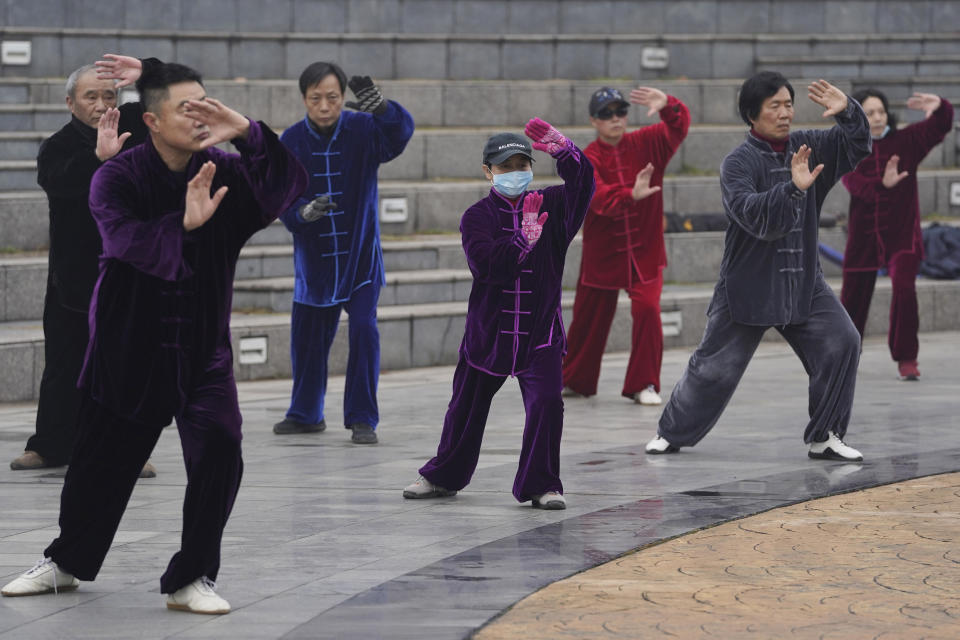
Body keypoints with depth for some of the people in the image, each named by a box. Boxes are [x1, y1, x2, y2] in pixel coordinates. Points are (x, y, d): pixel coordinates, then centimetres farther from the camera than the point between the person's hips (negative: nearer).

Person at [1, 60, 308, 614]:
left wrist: (248, 133, -32)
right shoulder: (119, 178, -10)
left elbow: (289, 188, -18)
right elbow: (124, 236, -28)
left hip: (203, 348, 1)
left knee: (219, 451, -16)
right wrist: (184, 224, -45)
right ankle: (67, 563, 36)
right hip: (130, 345, -1)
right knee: (104, 459, 10)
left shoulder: (225, 173, -4)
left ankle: (192, 579, -2)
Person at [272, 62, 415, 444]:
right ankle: (306, 413, 30)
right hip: (313, 258, 2)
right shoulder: (292, 141, -7)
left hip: (360, 254, -2)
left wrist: (381, 108, -55)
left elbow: (401, 132, -33)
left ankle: (362, 419, -3)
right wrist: (303, 213, -31)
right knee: (306, 337, 9)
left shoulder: (362, 129, -12)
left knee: (364, 330, -13)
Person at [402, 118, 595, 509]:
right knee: (467, 407, 11)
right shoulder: (478, 216, -4)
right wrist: (523, 239, -31)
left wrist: (563, 151, -33)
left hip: (540, 332, 0)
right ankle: (444, 476, 31)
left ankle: (541, 485, -3)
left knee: (546, 403, -15)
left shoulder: (550, 206, 0)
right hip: (488, 330, 0)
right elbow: (486, 264, -20)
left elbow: (582, 186, -18)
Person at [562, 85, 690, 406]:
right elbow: (598, 197, -26)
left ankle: (644, 385, -6)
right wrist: (631, 195, -45)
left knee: (647, 309, -17)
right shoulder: (588, 159, -9)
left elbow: (678, 127, -15)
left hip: (645, 252, 1)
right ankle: (575, 381, 32)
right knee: (589, 317, 10)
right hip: (602, 254, -1)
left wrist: (667, 104, -37)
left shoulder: (645, 145, -1)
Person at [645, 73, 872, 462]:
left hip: (803, 284, 4)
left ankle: (825, 437, 1)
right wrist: (793, 188, -41)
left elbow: (856, 145, 3)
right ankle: (672, 434, 21)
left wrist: (847, 111, -17)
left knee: (842, 344, -10)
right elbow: (750, 214, -28)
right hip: (749, 285, -4)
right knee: (716, 365, 1)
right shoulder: (738, 163, -13)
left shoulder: (806, 147, 3)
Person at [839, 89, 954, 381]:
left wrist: (939, 106, -31)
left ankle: (906, 360, -13)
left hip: (902, 235, -1)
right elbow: (855, 184, -19)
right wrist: (883, 184, -38)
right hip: (864, 236, 1)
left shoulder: (905, 141, 0)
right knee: (853, 297, 9)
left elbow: (939, 127, -9)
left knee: (904, 289, -21)